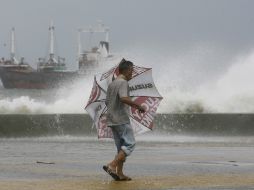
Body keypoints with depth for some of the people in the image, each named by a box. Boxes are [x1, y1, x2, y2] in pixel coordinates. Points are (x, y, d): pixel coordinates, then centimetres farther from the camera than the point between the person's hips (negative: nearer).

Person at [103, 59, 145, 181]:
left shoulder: (111, 84, 16)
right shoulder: (123, 82, -11)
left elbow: (107, 102, 20)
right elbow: (123, 98, -27)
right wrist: (138, 106, -19)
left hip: (111, 120, 9)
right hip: (121, 119, -9)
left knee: (121, 146, 12)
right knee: (130, 144, -7)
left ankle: (119, 173, 8)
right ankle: (112, 165, -18)